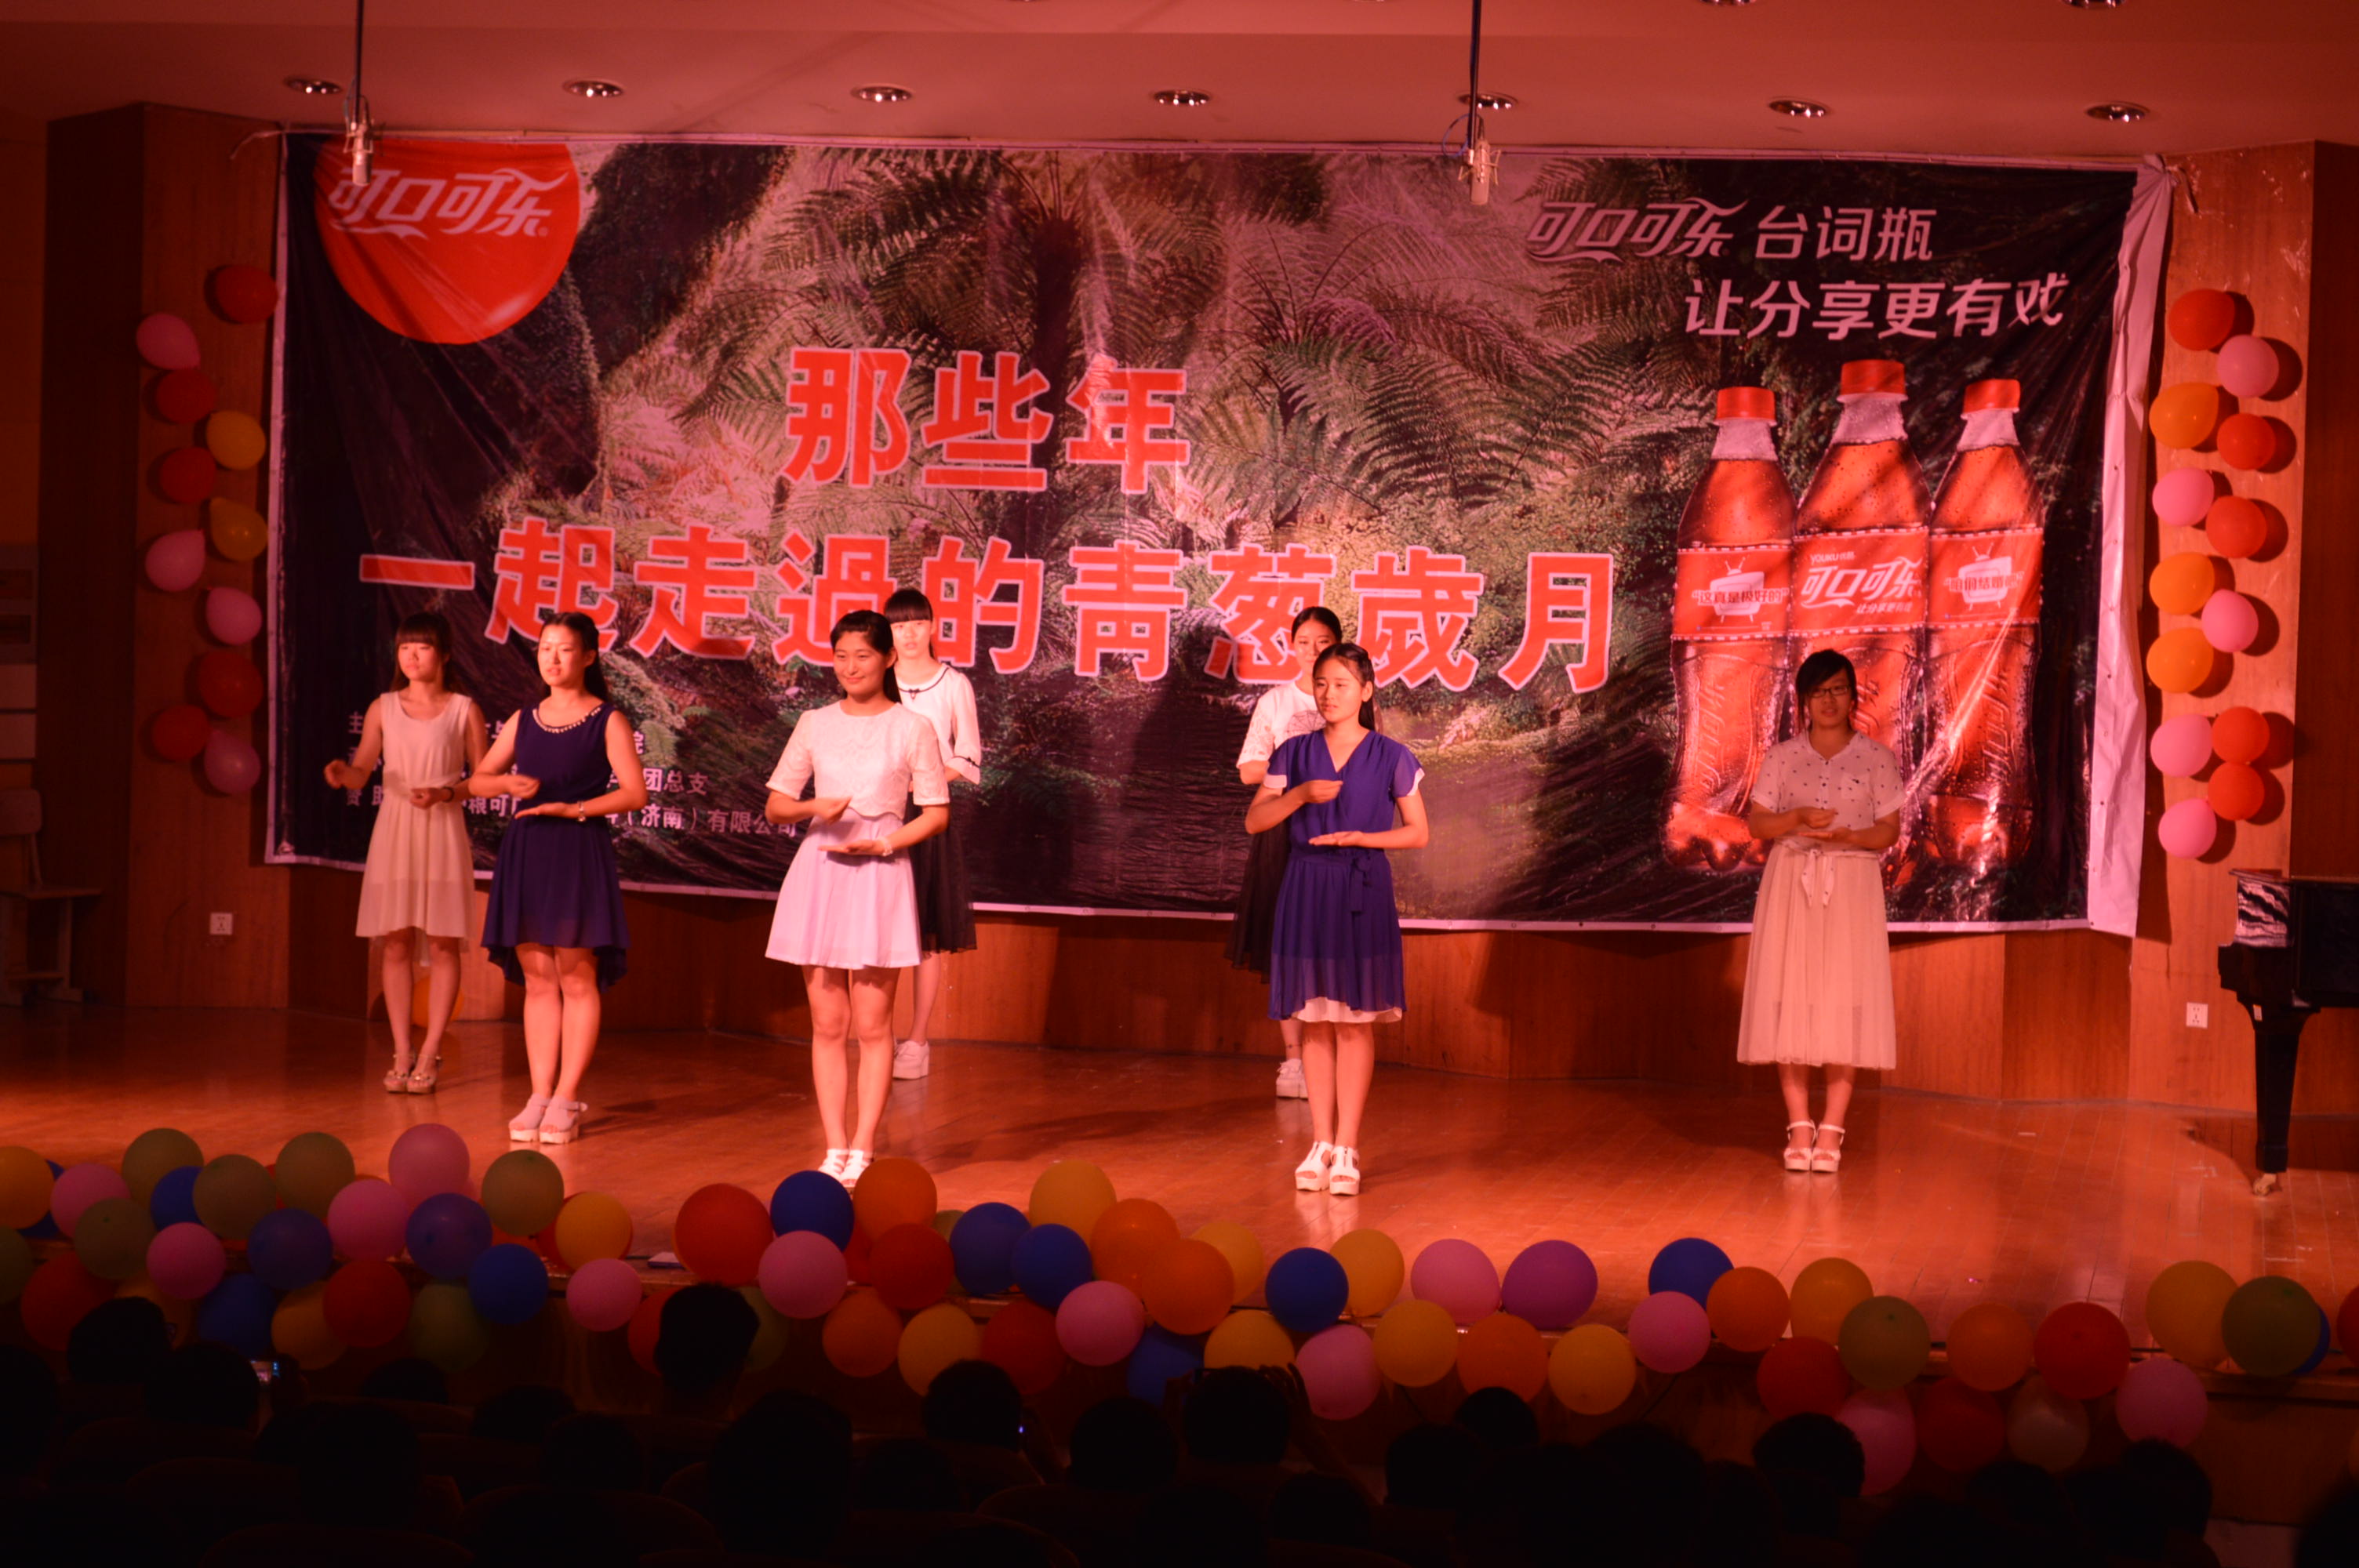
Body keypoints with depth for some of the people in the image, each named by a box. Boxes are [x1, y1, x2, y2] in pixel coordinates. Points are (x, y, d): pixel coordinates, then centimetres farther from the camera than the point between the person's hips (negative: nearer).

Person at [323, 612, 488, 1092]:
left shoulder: (464, 710, 0)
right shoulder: (383, 708, 6)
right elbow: (362, 771, 2)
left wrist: (444, 793, -16)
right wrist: (343, 774, -19)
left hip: (442, 833, -2)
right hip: (394, 831, 2)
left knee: (442, 943, 0)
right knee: (396, 943, 4)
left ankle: (429, 1054, 6)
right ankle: (402, 1053, 11)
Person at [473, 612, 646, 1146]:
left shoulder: (607, 720, 0)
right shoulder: (524, 720, 14)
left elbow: (635, 792, -7)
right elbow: (478, 779, 17)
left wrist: (574, 808, -15)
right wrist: (510, 784, -4)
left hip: (579, 854, -5)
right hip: (526, 852, 5)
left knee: (577, 977, -3)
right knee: (537, 979, 6)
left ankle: (566, 1100, 1)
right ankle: (540, 1096, 10)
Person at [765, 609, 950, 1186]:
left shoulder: (912, 728, 1)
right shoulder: (815, 724, 9)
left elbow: (936, 812, 3)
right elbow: (775, 804, 11)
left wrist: (883, 843, -12)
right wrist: (814, 808, -10)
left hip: (878, 875, -3)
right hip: (818, 872, 3)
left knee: (872, 1026, -2)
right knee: (827, 1024, 4)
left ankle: (862, 1152, 3)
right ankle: (835, 1149, 9)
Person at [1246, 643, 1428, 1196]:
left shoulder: (1390, 757, 0)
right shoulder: (1295, 753, 6)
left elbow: (1417, 833, 2)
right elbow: (1254, 821, 2)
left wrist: (1359, 837, -11)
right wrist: (1301, 794, -14)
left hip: (1362, 892, -2)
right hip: (1307, 891, 2)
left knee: (1356, 1020, 0)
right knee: (1315, 1018, 5)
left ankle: (1347, 1149, 5)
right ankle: (1321, 1144, 12)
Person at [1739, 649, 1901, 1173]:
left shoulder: (1876, 758, 5)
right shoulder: (1781, 756, 7)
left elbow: (1889, 831, 3)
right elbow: (1757, 823, 5)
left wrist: (1848, 835, -16)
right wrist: (1800, 819, -13)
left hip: (1852, 884, -1)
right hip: (1791, 882, 1)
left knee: (1845, 1002, -4)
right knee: (1789, 1001, -3)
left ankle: (1831, 1129, 1)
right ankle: (1799, 1125, 4)